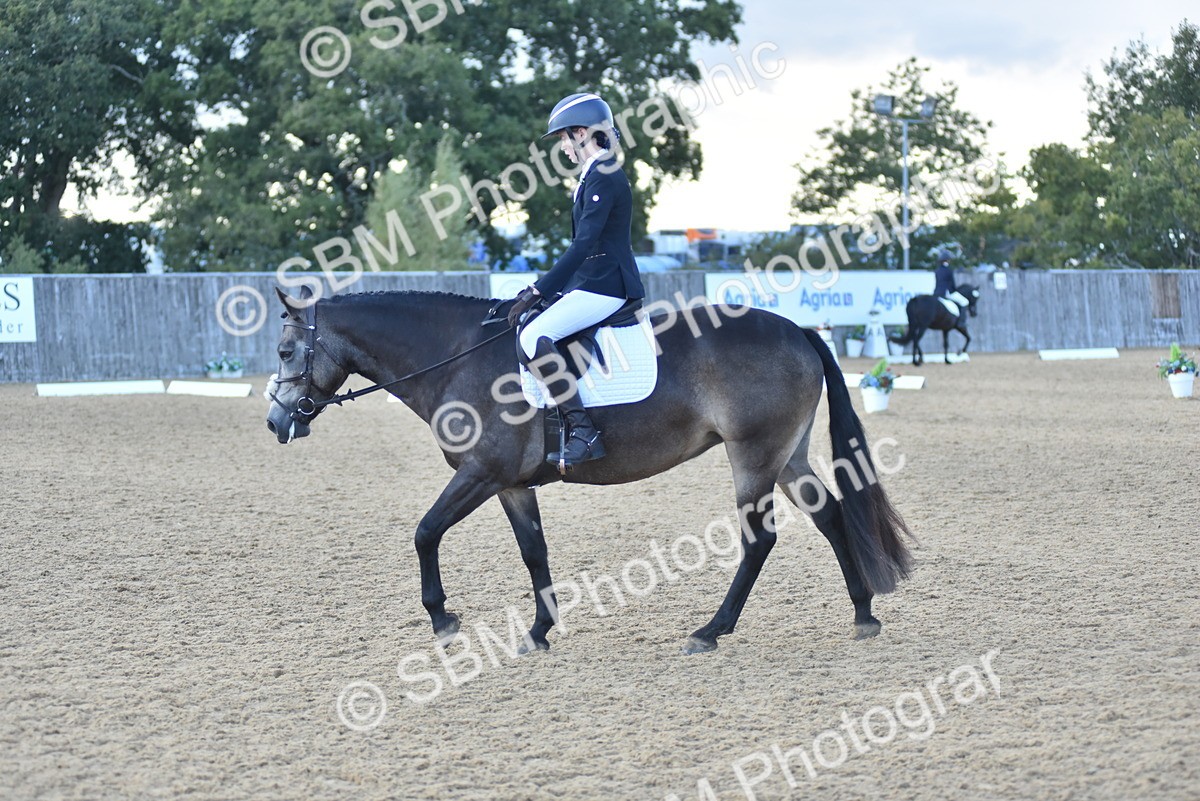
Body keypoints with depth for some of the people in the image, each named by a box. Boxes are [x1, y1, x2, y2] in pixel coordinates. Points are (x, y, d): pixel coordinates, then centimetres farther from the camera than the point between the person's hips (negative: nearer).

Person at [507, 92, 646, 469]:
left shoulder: (604, 177, -15)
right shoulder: (596, 176, 17)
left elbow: (583, 245, -22)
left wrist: (538, 291, -22)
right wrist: (543, 286, 22)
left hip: (604, 288, -11)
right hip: (590, 284, 11)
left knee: (533, 337, -26)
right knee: (531, 327, 19)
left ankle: (583, 433, -29)